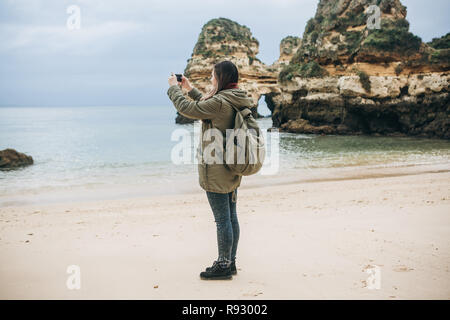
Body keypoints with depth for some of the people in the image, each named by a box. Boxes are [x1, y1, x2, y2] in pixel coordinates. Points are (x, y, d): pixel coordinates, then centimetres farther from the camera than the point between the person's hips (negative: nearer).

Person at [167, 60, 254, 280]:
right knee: (231, 216, 14)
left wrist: (174, 88, 6)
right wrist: (190, 90, 33)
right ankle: (230, 262, 24)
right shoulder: (235, 101, 9)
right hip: (232, 170, 9)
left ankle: (223, 266, 6)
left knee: (222, 219, -2)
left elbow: (186, 108, -11)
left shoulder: (220, 102, -19)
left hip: (216, 170, -9)